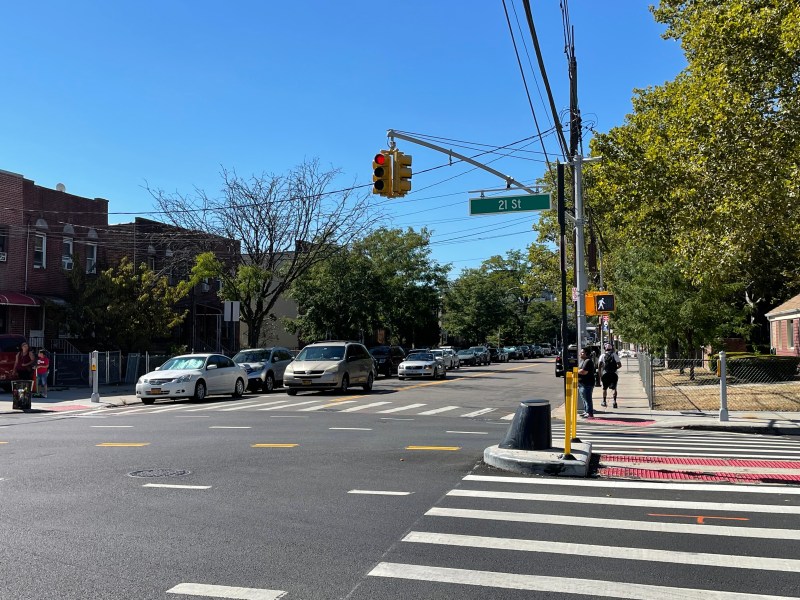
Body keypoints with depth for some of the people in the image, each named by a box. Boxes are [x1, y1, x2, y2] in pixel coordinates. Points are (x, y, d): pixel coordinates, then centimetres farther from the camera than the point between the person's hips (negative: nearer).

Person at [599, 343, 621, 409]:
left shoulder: (602, 355, 6)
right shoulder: (615, 355, 3)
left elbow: (599, 365, -1)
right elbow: (619, 365, -2)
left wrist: (600, 375, 5)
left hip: (605, 374, 1)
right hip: (613, 374, -1)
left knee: (605, 388, 15)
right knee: (614, 388, -1)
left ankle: (604, 401, 22)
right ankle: (614, 401, -18)